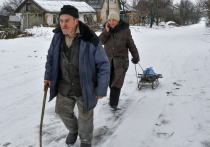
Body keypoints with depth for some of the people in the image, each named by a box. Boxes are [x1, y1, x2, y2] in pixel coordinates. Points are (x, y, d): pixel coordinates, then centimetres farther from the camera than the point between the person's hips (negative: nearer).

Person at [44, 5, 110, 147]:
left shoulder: (90, 40, -24)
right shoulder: (58, 36, -9)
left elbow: (103, 65, -17)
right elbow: (51, 57, 10)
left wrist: (101, 89, -14)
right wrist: (48, 76, 4)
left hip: (84, 87, -4)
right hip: (64, 86, 5)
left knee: (85, 116, 14)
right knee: (62, 110, 21)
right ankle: (73, 130, 53)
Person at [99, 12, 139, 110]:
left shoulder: (125, 30, -6)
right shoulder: (106, 29, 3)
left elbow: (131, 45, 2)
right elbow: (100, 41, -8)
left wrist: (135, 57, 10)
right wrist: (106, 31, -21)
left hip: (121, 60, -4)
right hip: (108, 59, 4)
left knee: (117, 81, -11)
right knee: (110, 80, 14)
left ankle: (113, 103, -6)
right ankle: (114, 97, 39)